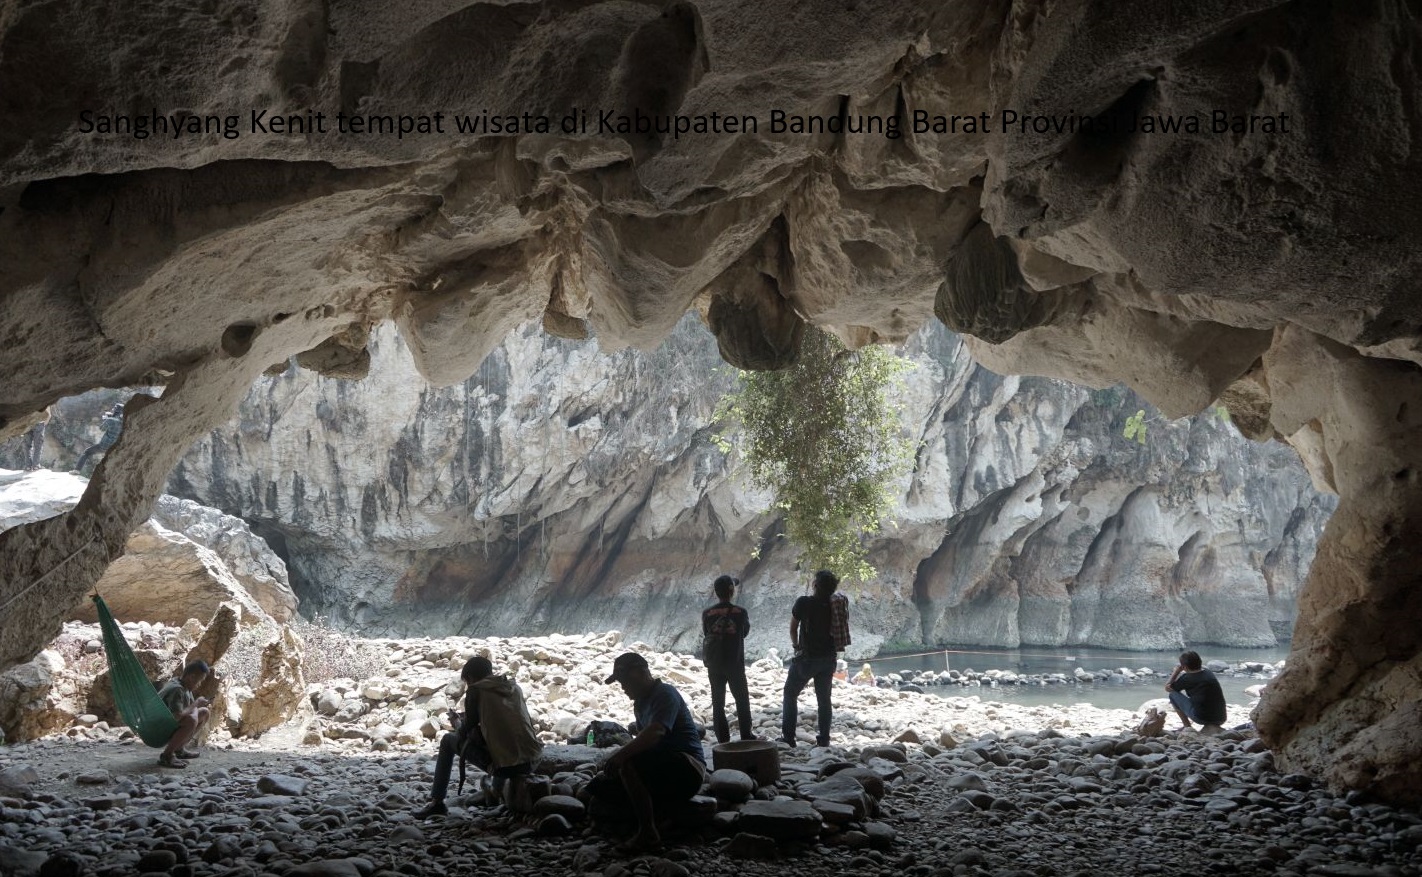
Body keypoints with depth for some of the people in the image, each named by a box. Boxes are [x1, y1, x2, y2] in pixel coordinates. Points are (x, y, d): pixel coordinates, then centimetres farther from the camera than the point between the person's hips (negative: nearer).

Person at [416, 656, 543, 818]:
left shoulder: (476, 690, 2)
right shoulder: (514, 687, 16)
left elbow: (465, 732, 5)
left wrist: (456, 721, 28)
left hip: (502, 765, -5)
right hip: (531, 762, 5)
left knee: (448, 740, 17)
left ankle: (437, 802, 17)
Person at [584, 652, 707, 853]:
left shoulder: (665, 694, -13)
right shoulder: (641, 702, 16)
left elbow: (654, 733, -30)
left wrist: (620, 756, -36)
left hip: (688, 769, -9)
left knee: (628, 765, -34)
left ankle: (648, 834, -27)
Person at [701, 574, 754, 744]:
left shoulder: (707, 614, -6)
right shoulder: (740, 612, -9)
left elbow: (706, 636, 5)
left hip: (714, 664, 1)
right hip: (735, 663, -1)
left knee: (718, 702, 7)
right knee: (742, 699, 13)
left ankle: (723, 739, 7)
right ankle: (746, 735, 16)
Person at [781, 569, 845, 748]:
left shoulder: (804, 603, -14)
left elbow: (793, 629, -2)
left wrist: (796, 645, 15)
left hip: (806, 657, -4)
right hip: (829, 659, 4)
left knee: (790, 694, 9)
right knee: (824, 698, 12)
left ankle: (788, 736, 5)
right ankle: (824, 739, 11)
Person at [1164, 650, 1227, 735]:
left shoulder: (1186, 678, -3)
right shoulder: (1209, 673, 14)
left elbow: (1167, 688, 13)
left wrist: (1177, 671, 22)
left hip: (1201, 717, -5)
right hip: (1221, 719, 5)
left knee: (1173, 695, 9)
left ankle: (1187, 727, 12)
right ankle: (1212, 727, 8)